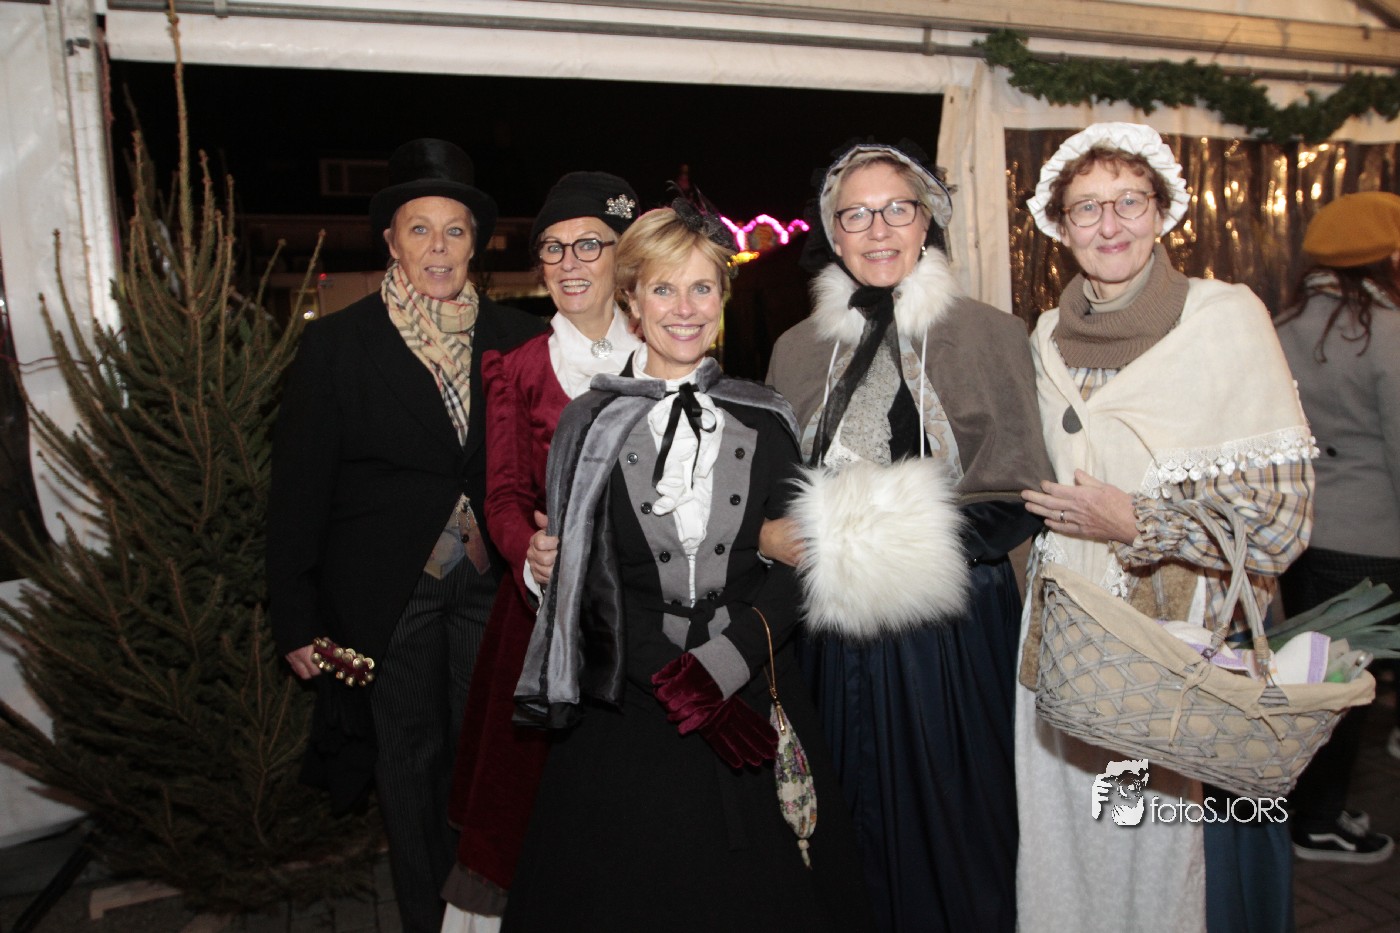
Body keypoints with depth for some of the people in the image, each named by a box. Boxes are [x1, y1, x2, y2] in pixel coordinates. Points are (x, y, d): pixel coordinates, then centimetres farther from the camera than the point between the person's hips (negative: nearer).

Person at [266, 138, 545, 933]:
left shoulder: (512, 336, 2)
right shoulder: (340, 344, -4)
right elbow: (299, 488, -3)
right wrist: (297, 619, -3)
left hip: (486, 579, 2)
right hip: (388, 590, -1)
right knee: (410, 757, 12)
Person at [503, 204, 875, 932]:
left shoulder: (765, 420, 6)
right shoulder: (591, 424, 2)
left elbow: (796, 563, 0)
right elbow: (590, 581, -4)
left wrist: (720, 665, -14)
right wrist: (677, 687, -14)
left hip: (754, 696, 1)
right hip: (629, 708, -1)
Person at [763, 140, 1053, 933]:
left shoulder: (993, 336, -1)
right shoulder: (799, 350, 9)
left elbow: (1017, 503, -7)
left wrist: (856, 533, -15)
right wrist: (768, 537, -7)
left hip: (957, 634, -2)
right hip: (841, 638, 3)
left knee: (957, 828, 9)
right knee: (855, 828, 12)